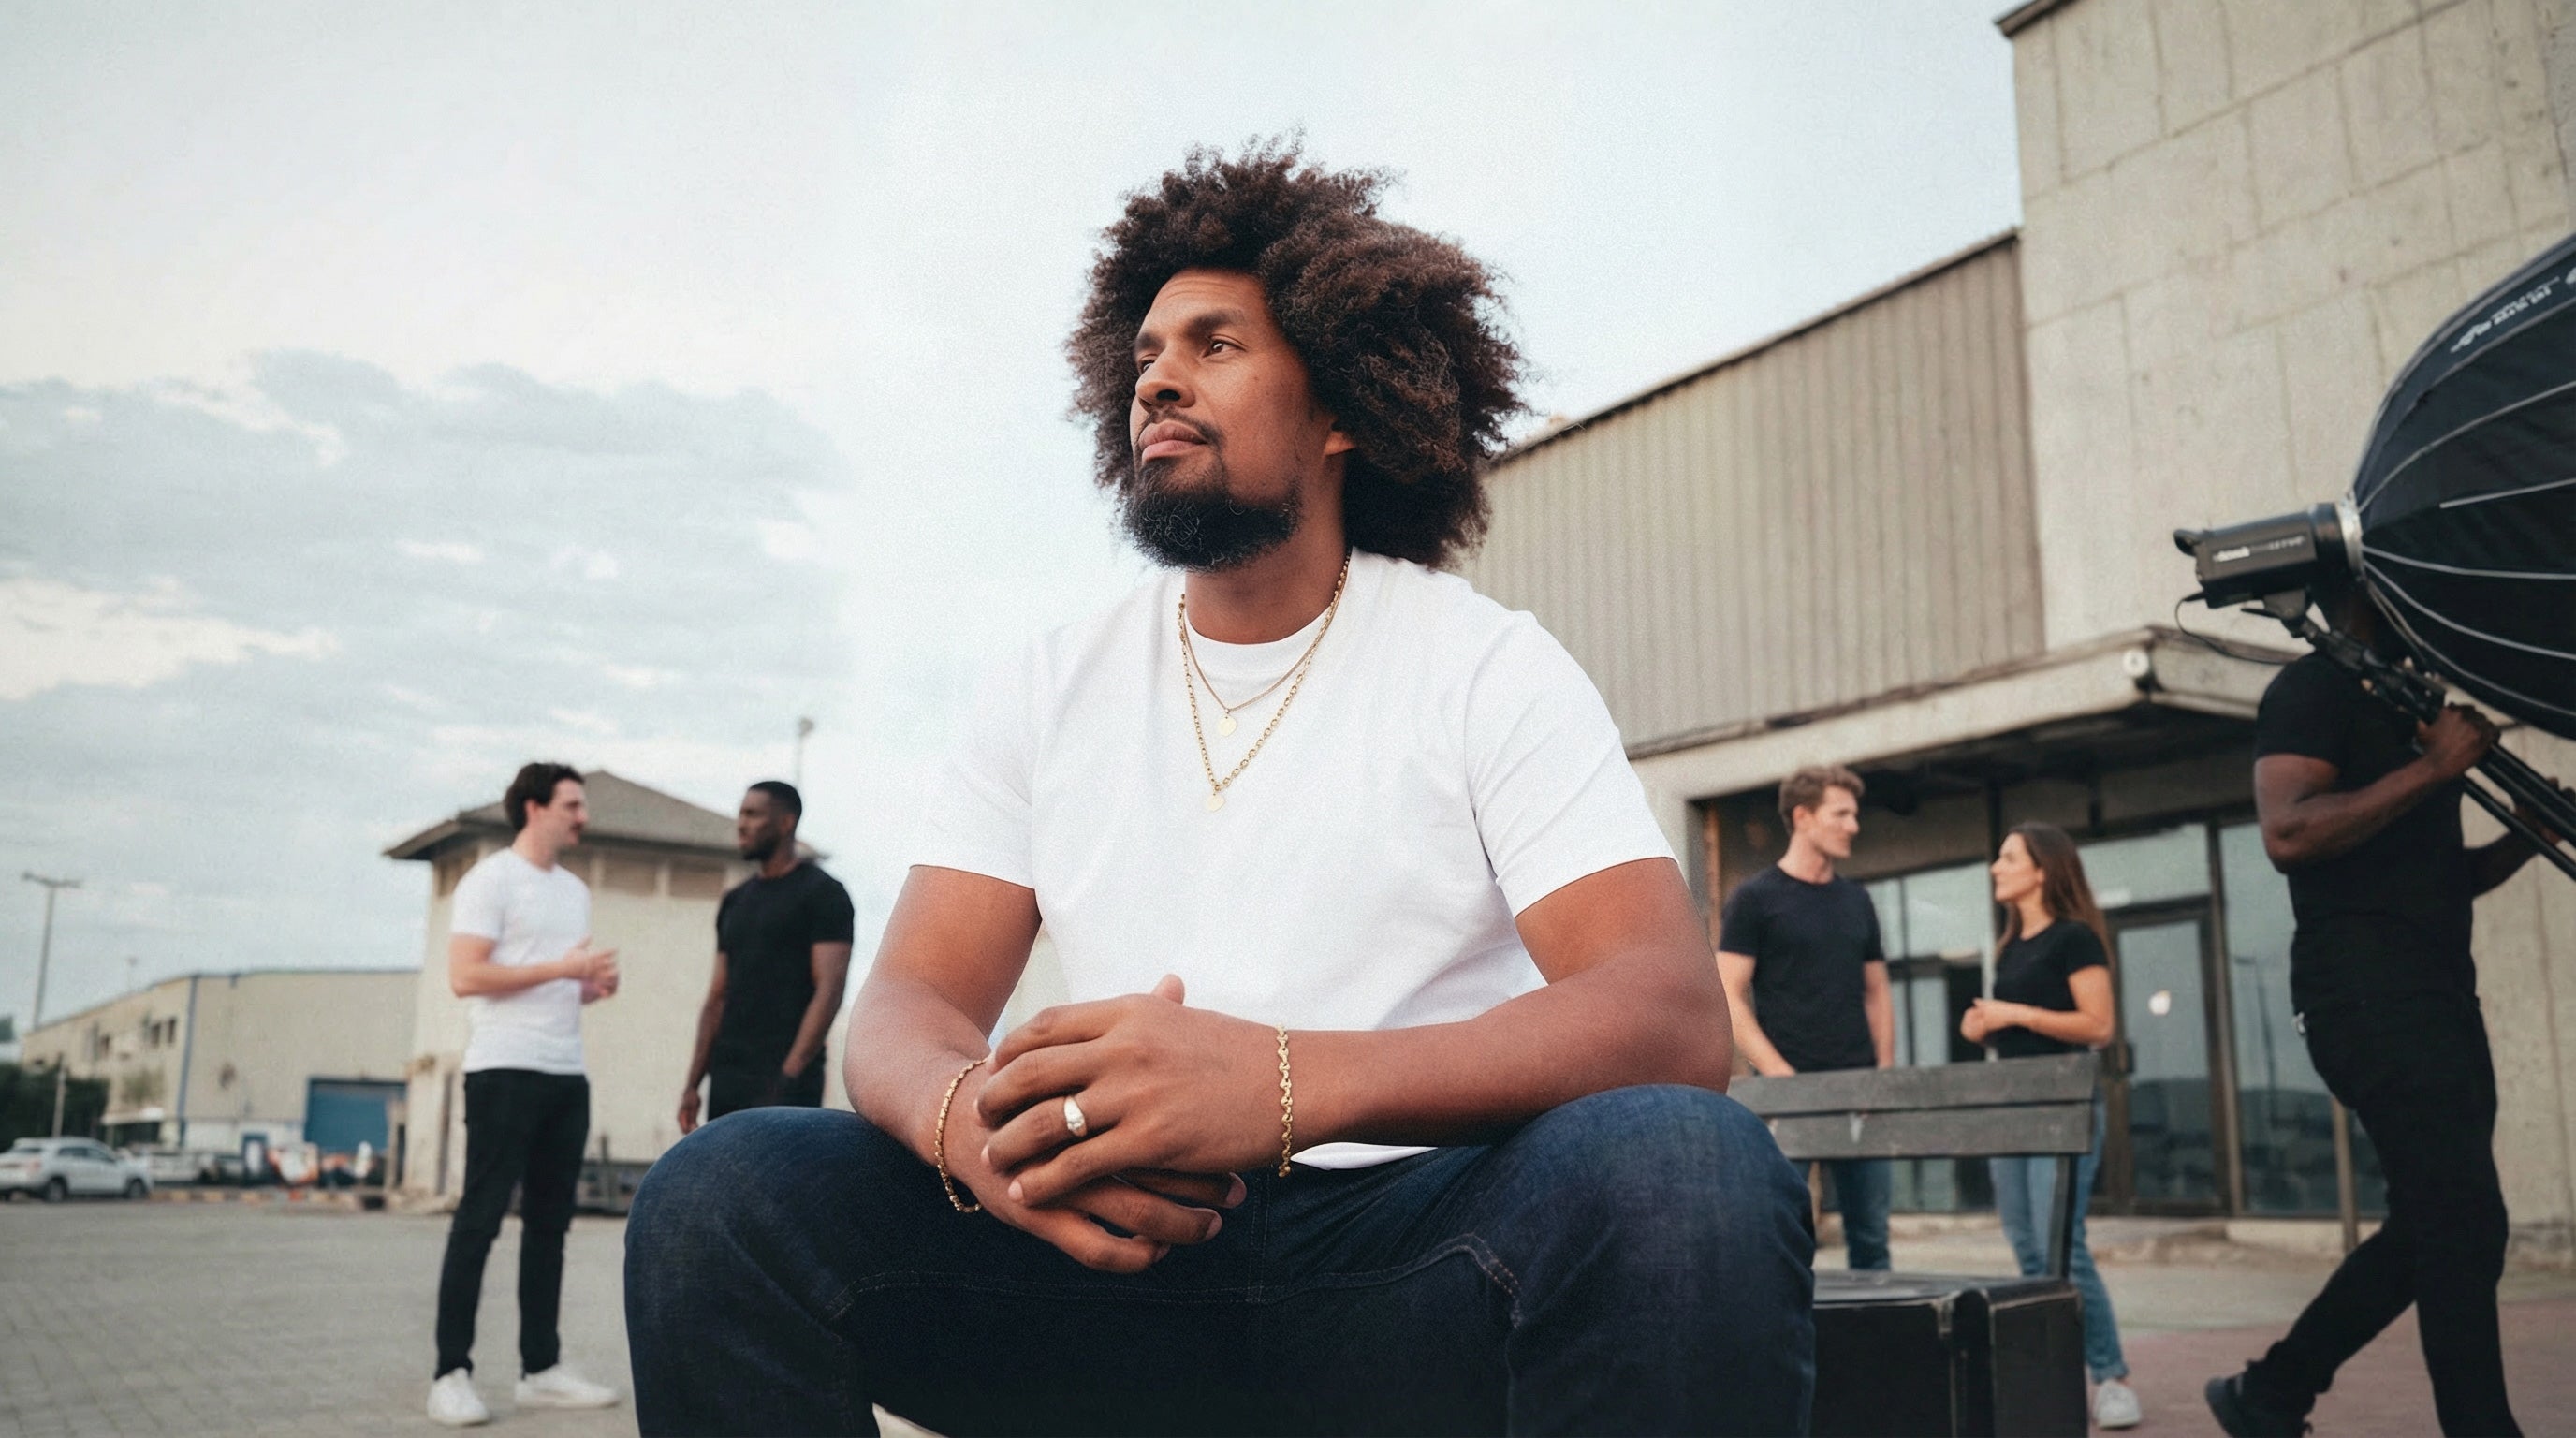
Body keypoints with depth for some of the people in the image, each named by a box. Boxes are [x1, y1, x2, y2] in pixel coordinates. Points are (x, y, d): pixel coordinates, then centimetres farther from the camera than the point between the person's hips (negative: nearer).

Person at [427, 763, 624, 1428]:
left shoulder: (576, 890, 18)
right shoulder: (490, 880, -6)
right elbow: (465, 977, -15)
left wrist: (596, 986, 3)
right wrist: (562, 969, -17)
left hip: (568, 1075, 8)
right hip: (505, 1072, -8)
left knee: (549, 1223, 9)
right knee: (480, 1220, -4)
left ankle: (541, 1368, 15)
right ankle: (451, 1374, 1)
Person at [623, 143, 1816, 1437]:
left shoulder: (1488, 667, 0)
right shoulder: (1052, 689, 11)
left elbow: (1673, 1017, -14)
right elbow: (905, 1008, 4)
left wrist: (1291, 1083, -33)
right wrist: (972, 1120, -25)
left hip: (1406, 1243, -2)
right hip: (1118, 1237, 3)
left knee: (1686, 1166, -34)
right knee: (720, 1193, -21)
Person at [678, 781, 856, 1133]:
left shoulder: (822, 893, -5)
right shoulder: (735, 901, 17)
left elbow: (829, 990, -13)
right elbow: (718, 997, 18)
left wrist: (789, 1077, -21)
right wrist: (693, 1083, 11)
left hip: (785, 1078, -8)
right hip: (728, 1077, 8)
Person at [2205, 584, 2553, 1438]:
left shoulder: (2405, 702, 23)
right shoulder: (2314, 689, -5)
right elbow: (2287, 834, -21)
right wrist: (2432, 768, -18)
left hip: (2437, 991, 10)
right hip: (2369, 991, -10)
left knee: (2434, 1229, 11)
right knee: (2464, 1227, -11)